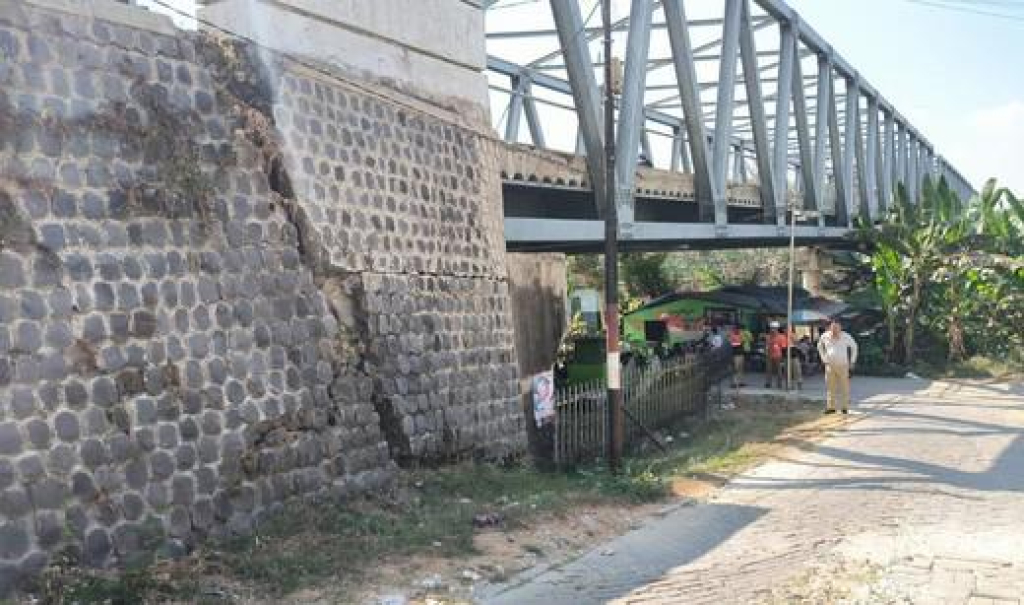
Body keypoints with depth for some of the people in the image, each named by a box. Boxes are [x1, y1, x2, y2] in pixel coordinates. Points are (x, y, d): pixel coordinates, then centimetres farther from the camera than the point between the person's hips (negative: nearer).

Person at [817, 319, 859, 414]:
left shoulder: (846, 337, -6)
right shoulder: (825, 337, 0)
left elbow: (854, 347, 9)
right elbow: (820, 346, 20)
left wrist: (852, 361, 5)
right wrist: (823, 358, 12)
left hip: (843, 366, -2)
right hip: (830, 366, 2)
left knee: (844, 387, 1)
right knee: (830, 387, 3)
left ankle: (845, 407, 8)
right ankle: (831, 407, 8)